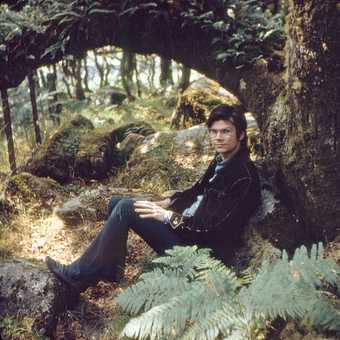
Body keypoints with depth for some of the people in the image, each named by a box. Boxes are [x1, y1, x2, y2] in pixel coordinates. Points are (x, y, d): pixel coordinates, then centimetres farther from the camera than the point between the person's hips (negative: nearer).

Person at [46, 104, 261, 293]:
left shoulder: (244, 175, -20)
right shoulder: (221, 160, 7)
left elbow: (215, 226, -24)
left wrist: (167, 216, -22)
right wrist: (163, 204, 7)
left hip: (202, 247, -10)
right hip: (186, 225, 10)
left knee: (125, 208, -20)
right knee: (116, 203, 7)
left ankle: (79, 276, -12)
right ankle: (112, 269, 8)